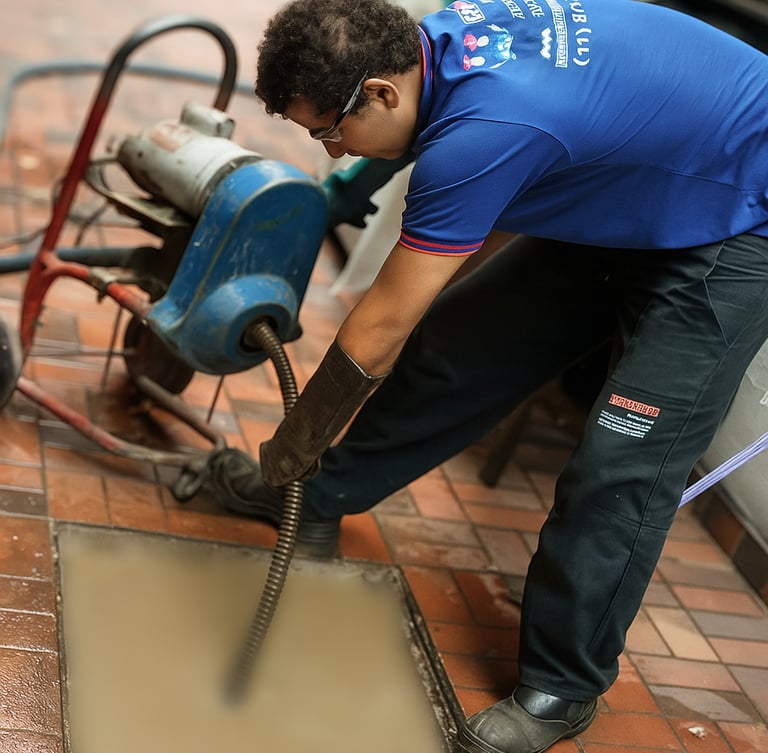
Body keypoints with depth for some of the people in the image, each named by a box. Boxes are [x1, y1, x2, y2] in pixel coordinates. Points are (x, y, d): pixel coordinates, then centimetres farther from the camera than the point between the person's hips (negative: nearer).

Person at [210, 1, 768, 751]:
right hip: (621, 197, 9)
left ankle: (561, 689, 7)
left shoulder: (483, 130, -38)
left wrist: (289, 455, -16)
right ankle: (319, 499, 25)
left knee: (621, 466, -10)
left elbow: (380, 331, -29)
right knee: (455, 344, 9)